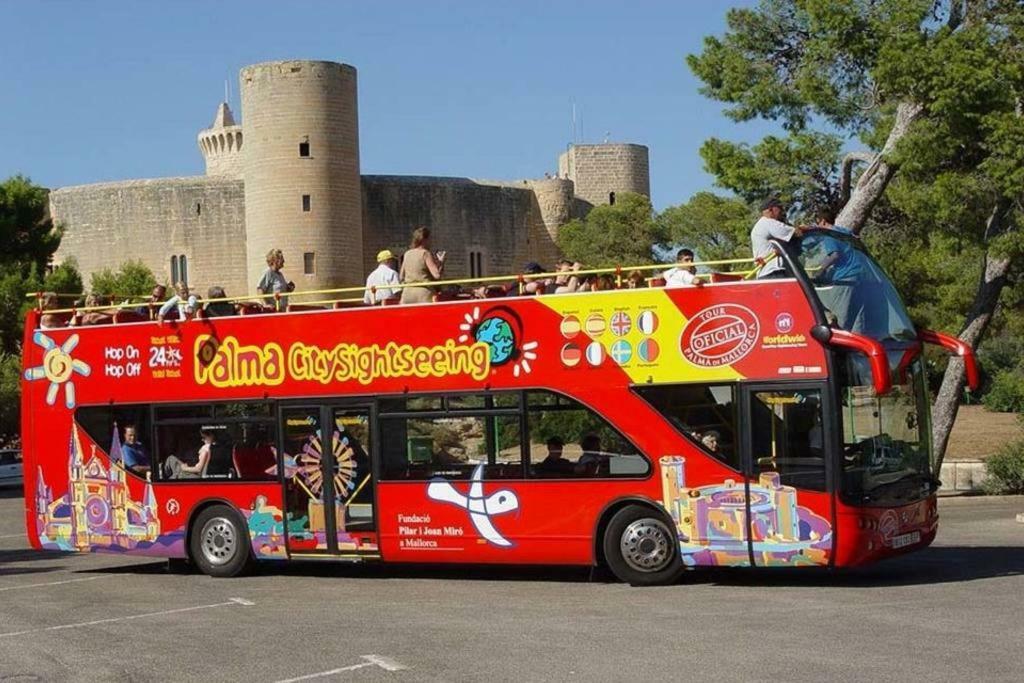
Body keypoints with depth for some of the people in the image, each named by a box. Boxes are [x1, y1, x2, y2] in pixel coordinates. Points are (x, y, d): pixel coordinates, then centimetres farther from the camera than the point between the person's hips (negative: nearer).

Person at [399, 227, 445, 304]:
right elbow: (437, 274, -13)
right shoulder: (426, 254, -6)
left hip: (407, 293, 6)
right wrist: (441, 261, 2)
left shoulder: (407, 254, 13)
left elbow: (401, 276, 19)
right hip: (424, 292, -6)